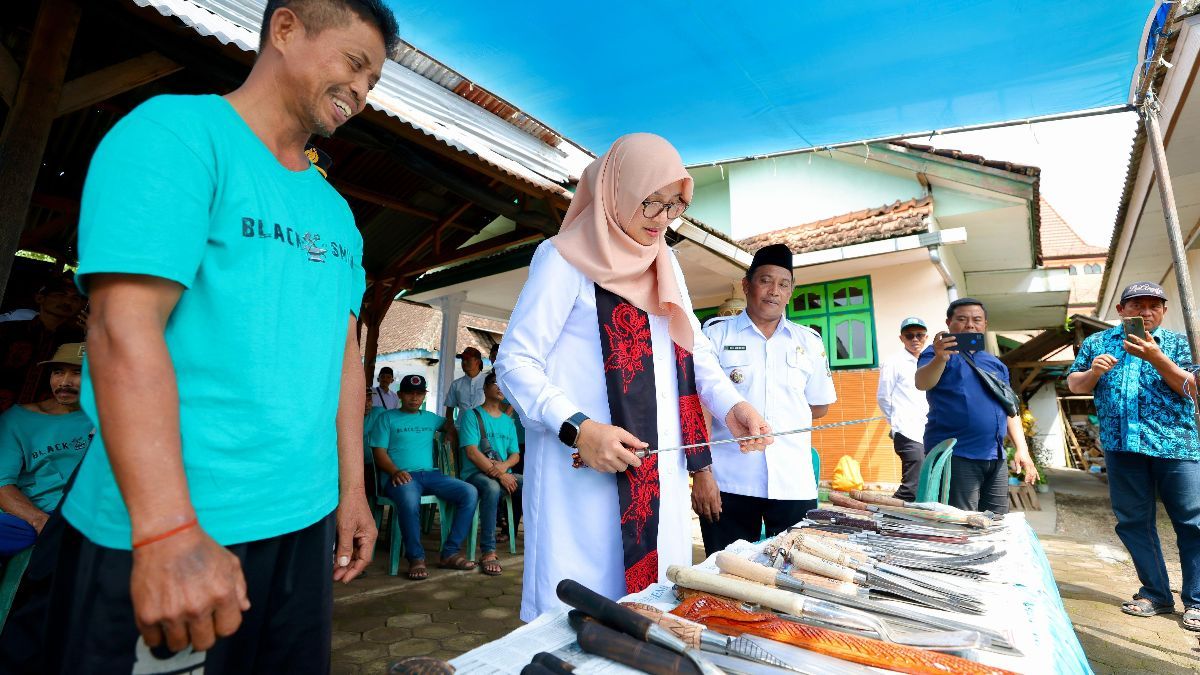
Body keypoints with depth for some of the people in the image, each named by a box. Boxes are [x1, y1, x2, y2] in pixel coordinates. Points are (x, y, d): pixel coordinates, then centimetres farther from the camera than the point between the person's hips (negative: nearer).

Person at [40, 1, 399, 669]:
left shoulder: (336, 210, 12)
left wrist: (351, 490, 9)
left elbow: (344, 349, 11)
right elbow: (124, 328, -18)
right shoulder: (175, 131, -8)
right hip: (155, 535, -6)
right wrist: (168, 533, -23)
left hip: (305, 522, 7)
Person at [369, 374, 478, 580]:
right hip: (400, 476, -5)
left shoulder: (430, 418, 24)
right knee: (409, 500, -41)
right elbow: (379, 452, 1)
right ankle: (416, 558, -21)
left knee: (470, 493, -18)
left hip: (430, 473, 5)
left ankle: (450, 553, -13)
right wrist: (395, 472, -17)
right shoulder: (387, 418, 11)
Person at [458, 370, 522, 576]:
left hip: (504, 474, 5)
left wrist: (504, 466, -11)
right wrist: (499, 475, -17)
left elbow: (515, 455, 14)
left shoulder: (508, 421, 19)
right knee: (492, 487, -38)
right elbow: (471, 452, -11)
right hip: (475, 474, -5)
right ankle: (488, 552, -34)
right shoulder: (472, 416, 0)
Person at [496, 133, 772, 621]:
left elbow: (693, 346, 19)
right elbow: (515, 361, -10)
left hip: (658, 469, 7)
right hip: (586, 472, -6)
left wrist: (730, 405, 1)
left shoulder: (665, 262, 15)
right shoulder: (566, 257, -6)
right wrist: (578, 429, -24)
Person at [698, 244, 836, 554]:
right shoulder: (716, 333, 2)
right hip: (728, 484, -2)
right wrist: (701, 472, -10)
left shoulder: (809, 341, 11)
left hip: (794, 485, 3)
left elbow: (820, 407, 18)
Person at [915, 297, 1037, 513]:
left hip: (996, 458, 7)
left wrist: (1022, 450, 10)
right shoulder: (938, 354, 0)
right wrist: (940, 358, -40)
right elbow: (922, 383, -21)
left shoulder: (996, 364, 20)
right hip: (955, 455, -7)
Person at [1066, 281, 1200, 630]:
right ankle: (1156, 594, 18)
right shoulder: (1097, 342, 12)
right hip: (1121, 444, 2)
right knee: (1134, 522, 6)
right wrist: (1093, 372, -9)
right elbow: (1074, 385, 11)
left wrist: (1155, 357, -16)